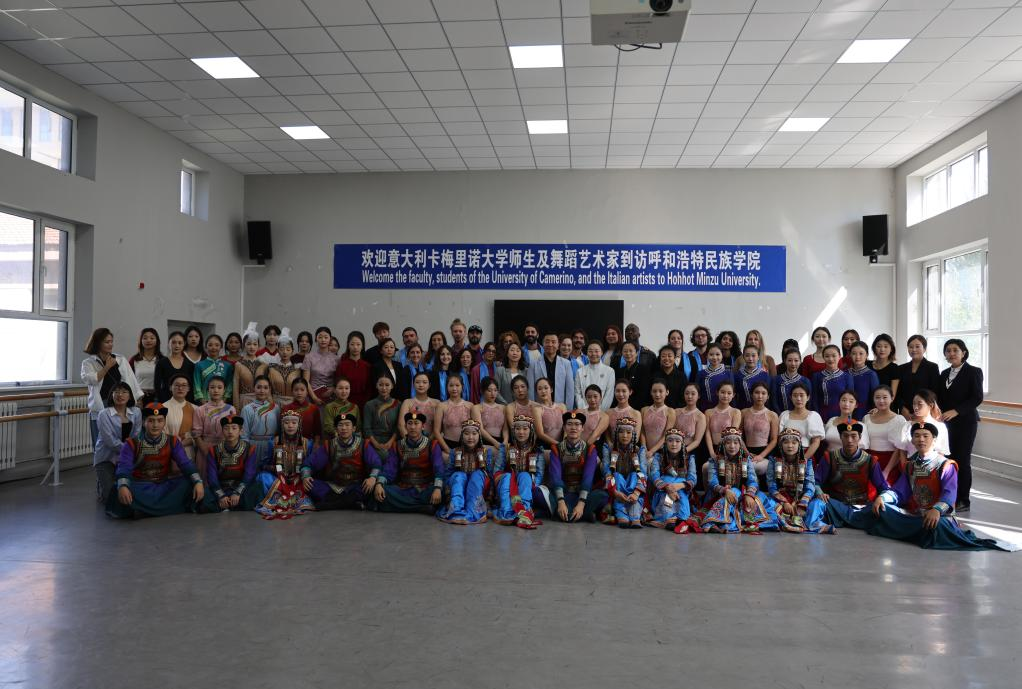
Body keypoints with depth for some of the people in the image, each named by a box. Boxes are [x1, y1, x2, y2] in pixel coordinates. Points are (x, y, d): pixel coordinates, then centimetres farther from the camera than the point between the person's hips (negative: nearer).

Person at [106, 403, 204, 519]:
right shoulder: (132, 444, -5)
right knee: (119, 493, -35)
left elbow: (185, 463, -9)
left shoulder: (172, 442, 2)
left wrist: (198, 481, -28)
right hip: (140, 489, -2)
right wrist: (123, 486, -41)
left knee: (190, 483, -25)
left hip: (164, 487, 2)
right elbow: (124, 467, -19)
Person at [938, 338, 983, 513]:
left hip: (966, 421, -5)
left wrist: (955, 411, -19)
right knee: (953, 458, 3)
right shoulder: (945, 373, 13)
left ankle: (963, 501, 4)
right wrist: (939, 411, -4)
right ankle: (954, 496, 11)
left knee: (963, 459, -4)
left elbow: (977, 398, -11)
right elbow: (940, 397, 15)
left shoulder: (974, 372, -3)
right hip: (949, 422, 5)